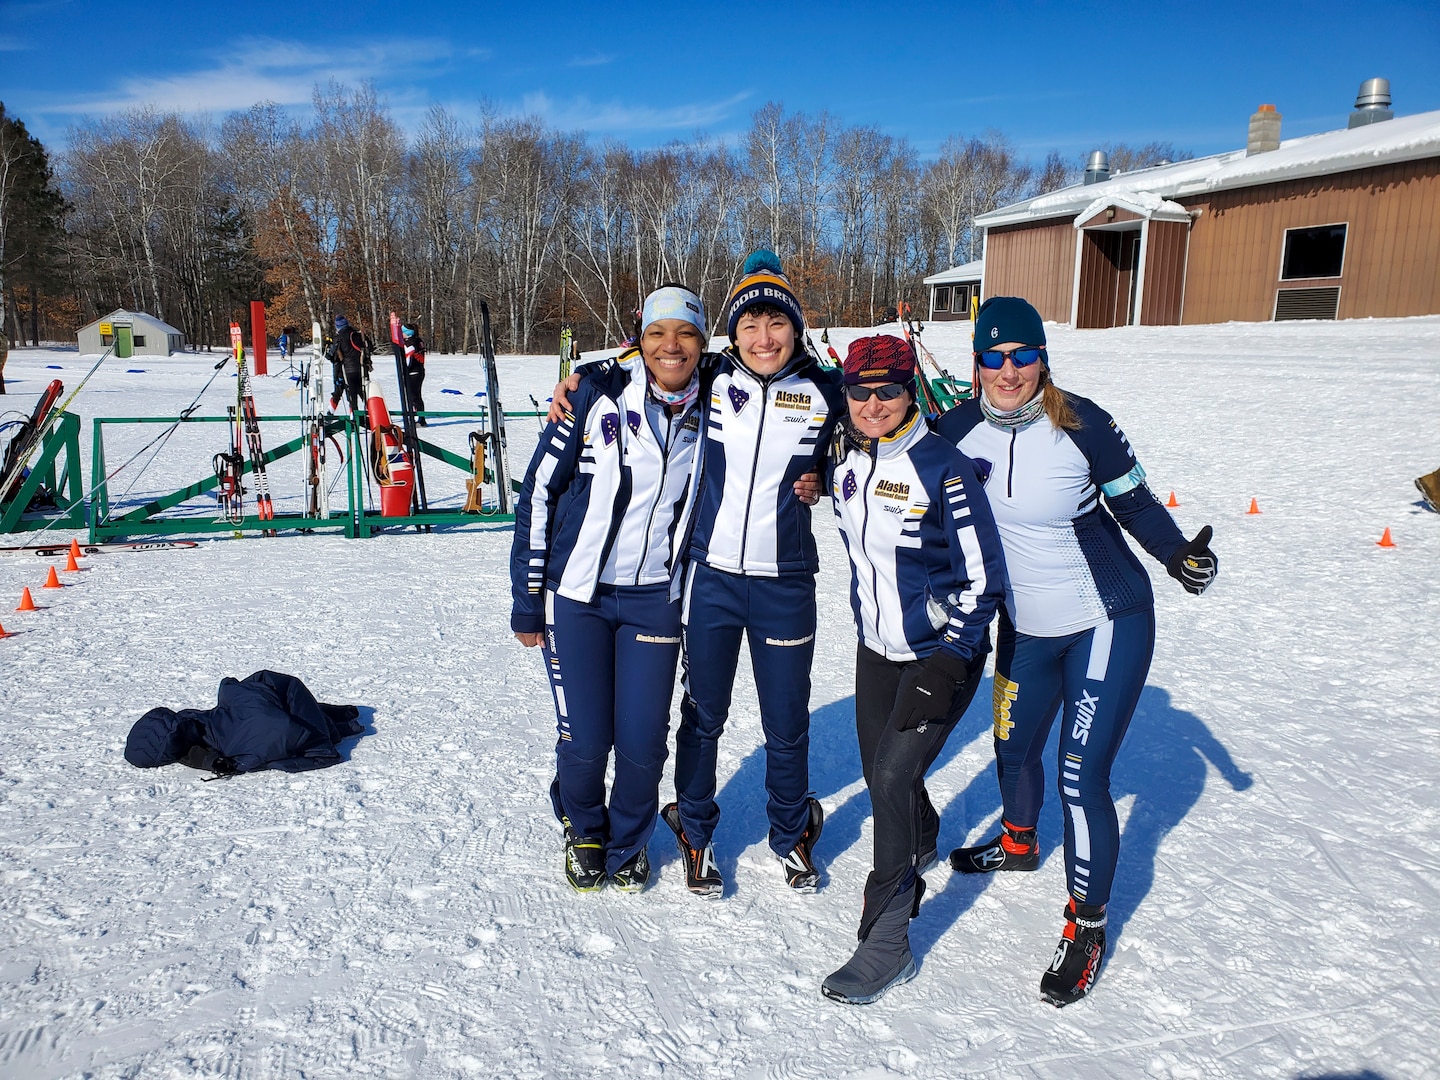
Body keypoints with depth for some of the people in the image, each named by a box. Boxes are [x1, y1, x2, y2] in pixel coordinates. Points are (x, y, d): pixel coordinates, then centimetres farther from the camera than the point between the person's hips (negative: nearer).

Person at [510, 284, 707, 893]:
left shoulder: (705, 414, 2)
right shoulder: (598, 396, -9)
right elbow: (539, 494, -5)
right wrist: (527, 600, -4)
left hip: (655, 600, 3)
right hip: (577, 595, -2)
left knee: (643, 744, 2)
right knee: (585, 741, 0)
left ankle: (628, 843, 33)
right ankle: (583, 831, 34)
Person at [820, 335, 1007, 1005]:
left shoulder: (942, 467, -19)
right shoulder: (843, 459, -1)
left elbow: (982, 577, -16)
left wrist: (945, 667, -20)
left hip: (942, 654, -6)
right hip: (876, 647, 6)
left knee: (893, 774, -14)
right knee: (878, 769, 16)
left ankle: (885, 943, 0)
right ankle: (921, 846, 51)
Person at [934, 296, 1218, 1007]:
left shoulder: (1082, 423, -18)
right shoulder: (961, 428, -9)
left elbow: (1133, 501, -5)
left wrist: (1179, 555, -20)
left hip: (1108, 625, -4)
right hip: (1024, 628, 5)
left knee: (1080, 777, -8)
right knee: (1014, 748, 21)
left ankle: (1086, 926, 13)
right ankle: (1018, 844, 52)